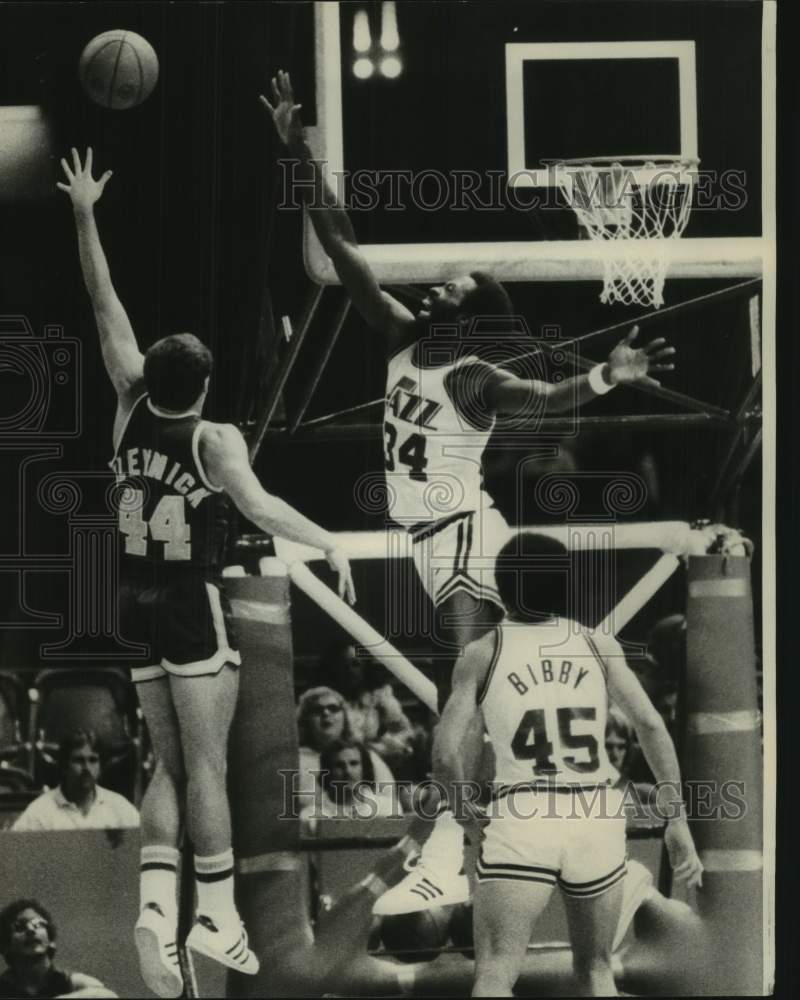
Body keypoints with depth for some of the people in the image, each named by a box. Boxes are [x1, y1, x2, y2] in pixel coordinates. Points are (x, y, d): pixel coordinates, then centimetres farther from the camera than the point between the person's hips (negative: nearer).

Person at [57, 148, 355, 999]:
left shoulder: (131, 411, -1)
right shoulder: (215, 440, -14)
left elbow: (106, 311, 2)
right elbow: (256, 503, -30)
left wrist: (84, 217, 4)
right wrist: (329, 545, -34)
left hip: (137, 607, 5)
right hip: (192, 609, -5)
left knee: (169, 765, 12)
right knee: (206, 767, 2)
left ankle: (156, 904, -3)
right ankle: (217, 917, 7)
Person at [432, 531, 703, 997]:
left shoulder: (482, 653, 2)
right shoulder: (599, 644, 6)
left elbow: (445, 754, -2)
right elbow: (651, 725, 0)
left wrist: (468, 814, 15)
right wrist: (678, 819, 3)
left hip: (522, 819, -2)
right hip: (597, 817, 3)